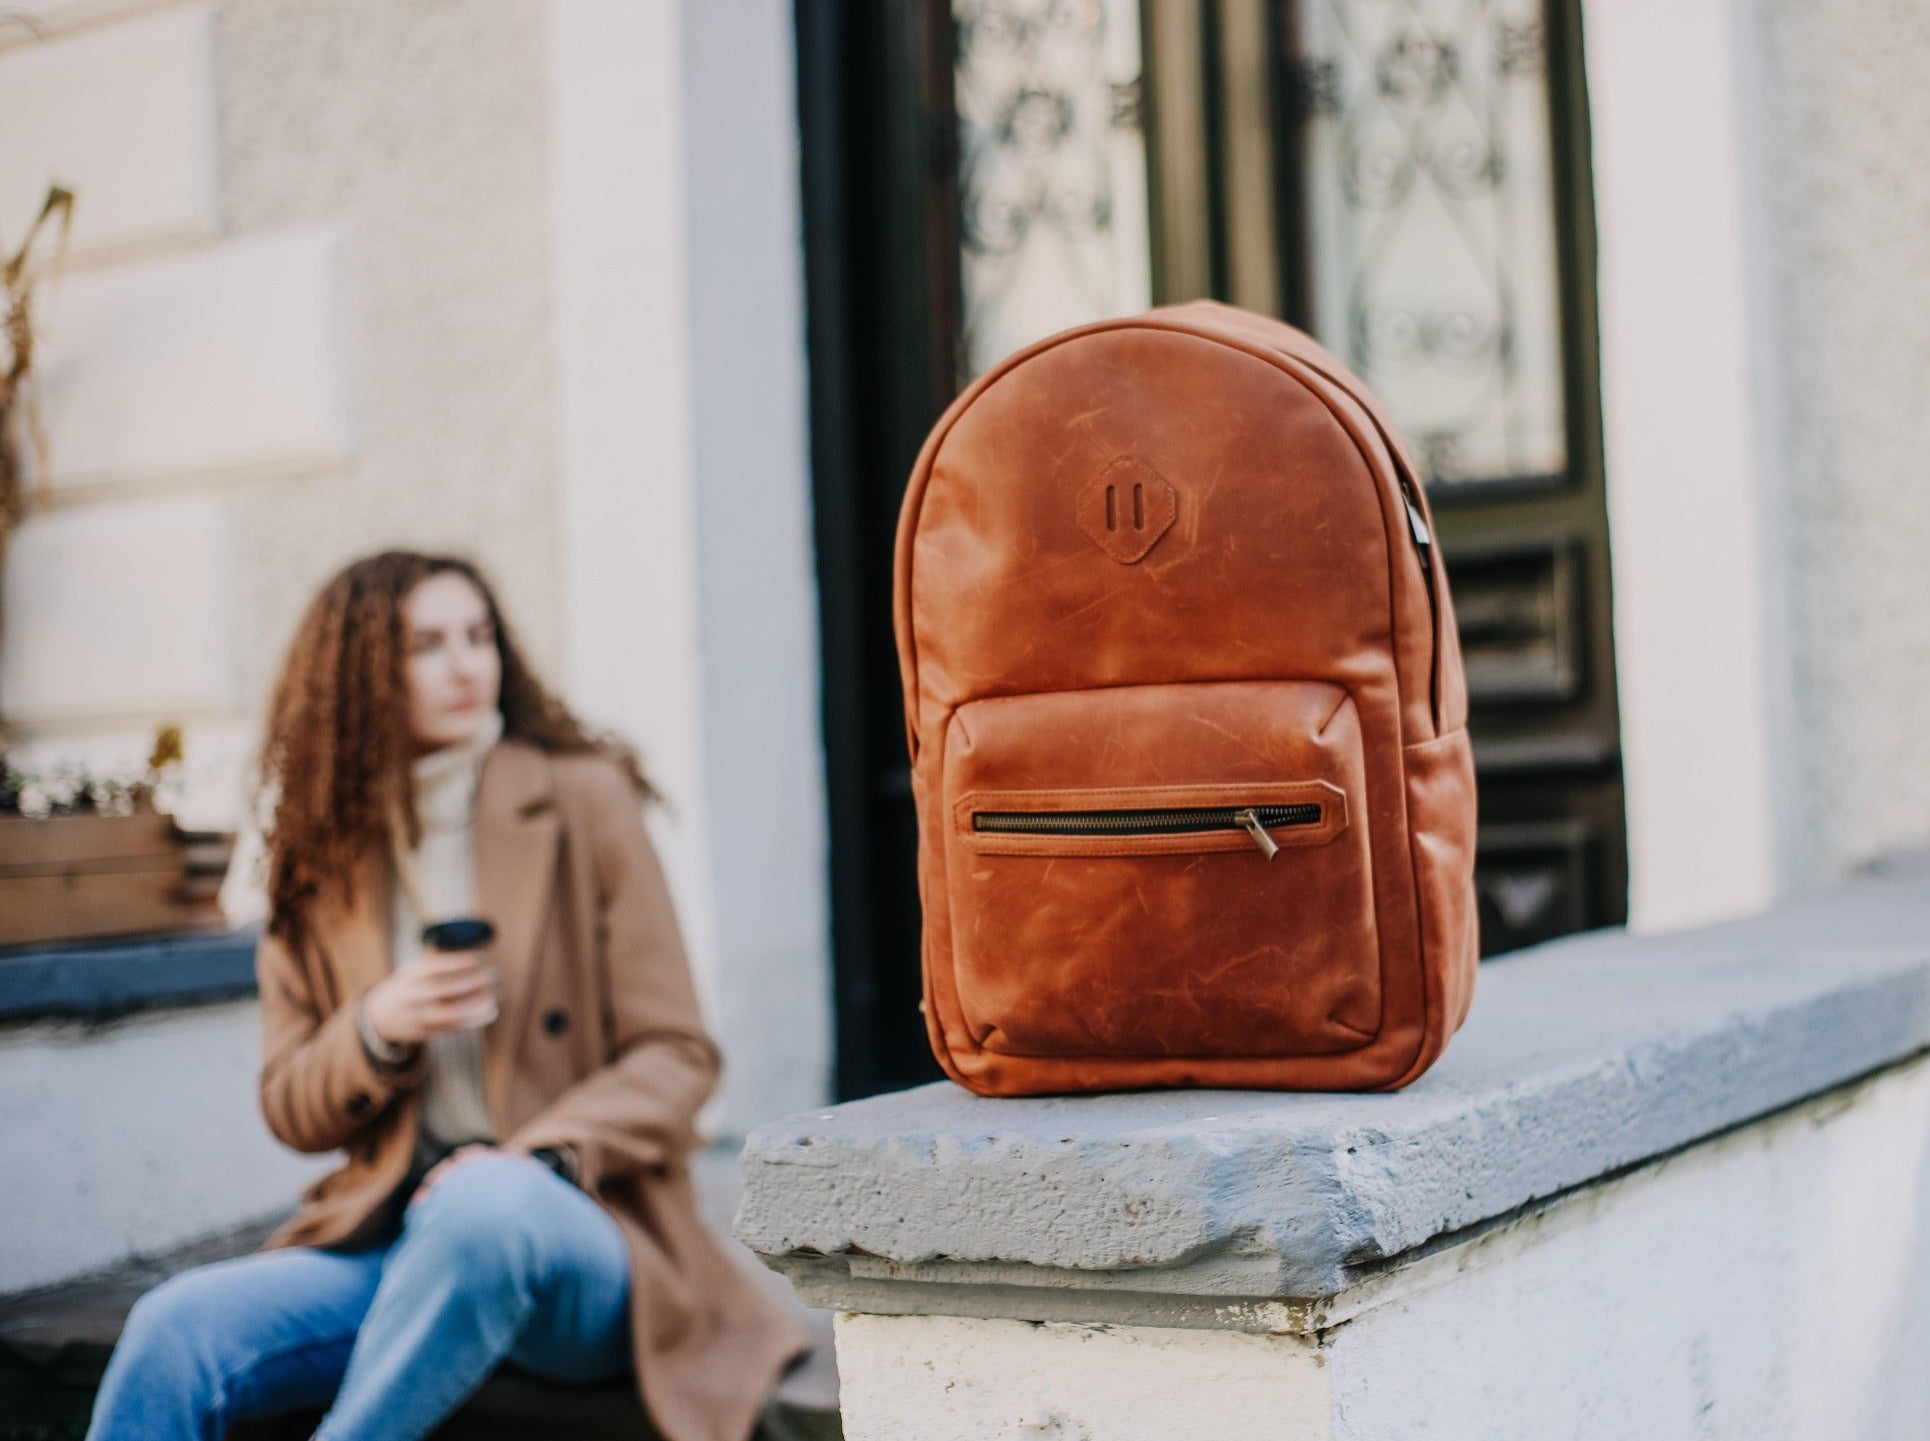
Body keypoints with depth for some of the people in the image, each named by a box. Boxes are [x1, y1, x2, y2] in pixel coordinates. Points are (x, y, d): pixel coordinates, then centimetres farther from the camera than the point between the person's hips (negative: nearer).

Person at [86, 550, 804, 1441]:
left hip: (574, 1241, -3)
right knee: (173, 1328, -23)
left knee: (485, 1201, -39)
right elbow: (290, 1109, 14)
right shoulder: (322, 852, 12)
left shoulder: (583, 801, 2)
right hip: (391, 1240, 4)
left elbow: (675, 1055, 0)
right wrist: (376, 1032, -8)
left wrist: (536, 1157, -17)